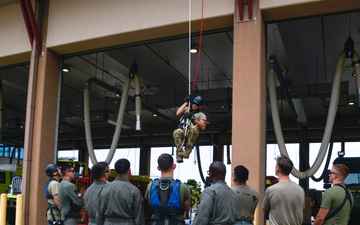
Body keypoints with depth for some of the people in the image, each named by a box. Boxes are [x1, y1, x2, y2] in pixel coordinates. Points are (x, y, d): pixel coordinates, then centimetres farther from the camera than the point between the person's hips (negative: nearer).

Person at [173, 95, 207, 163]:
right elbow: (178, 113, 9)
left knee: (193, 128, -39)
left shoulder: (201, 115, 21)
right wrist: (186, 103, 13)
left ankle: (187, 151, -38)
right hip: (182, 130, 1)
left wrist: (193, 118, -5)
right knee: (177, 132, -37)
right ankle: (179, 153, -40)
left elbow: (203, 127, 4)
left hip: (192, 134, -1)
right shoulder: (186, 109, 31)